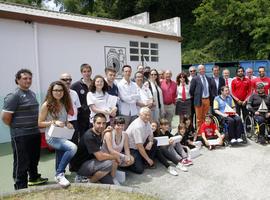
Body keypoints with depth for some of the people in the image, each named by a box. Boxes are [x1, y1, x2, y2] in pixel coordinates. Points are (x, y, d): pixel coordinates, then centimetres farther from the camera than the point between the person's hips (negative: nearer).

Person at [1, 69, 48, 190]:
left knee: (34, 158, 22)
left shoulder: (32, 93, 10)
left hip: (35, 133, 8)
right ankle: (21, 188, 14)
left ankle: (34, 178, 42)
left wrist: (35, 127, 13)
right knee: (21, 162, 2)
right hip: (21, 136, -8)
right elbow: (5, 117, -16)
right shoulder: (14, 96, -14)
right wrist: (16, 128, -3)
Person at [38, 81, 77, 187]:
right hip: (52, 137, -7)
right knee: (73, 148, -30)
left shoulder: (64, 104, 7)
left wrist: (68, 124, -2)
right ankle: (59, 174, -15)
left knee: (60, 162, 13)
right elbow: (40, 123, -6)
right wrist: (53, 122, -20)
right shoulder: (47, 105, -9)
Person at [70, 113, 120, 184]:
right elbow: (100, 157, -29)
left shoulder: (98, 133, 1)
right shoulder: (89, 136, -25)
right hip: (80, 166, -7)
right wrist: (115, 156, -14)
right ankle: (88, 181, -9)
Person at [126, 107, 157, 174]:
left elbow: (150, 135, 10)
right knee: (139, 170, -19)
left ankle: (148, 163, 6)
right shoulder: (137, 126, -29)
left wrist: (150, 142, -14)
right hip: (131, 149, -9)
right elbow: (139, 146, -27)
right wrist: (148, 159, -19)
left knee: (154, 142, -4)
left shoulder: (147, 122, -4)